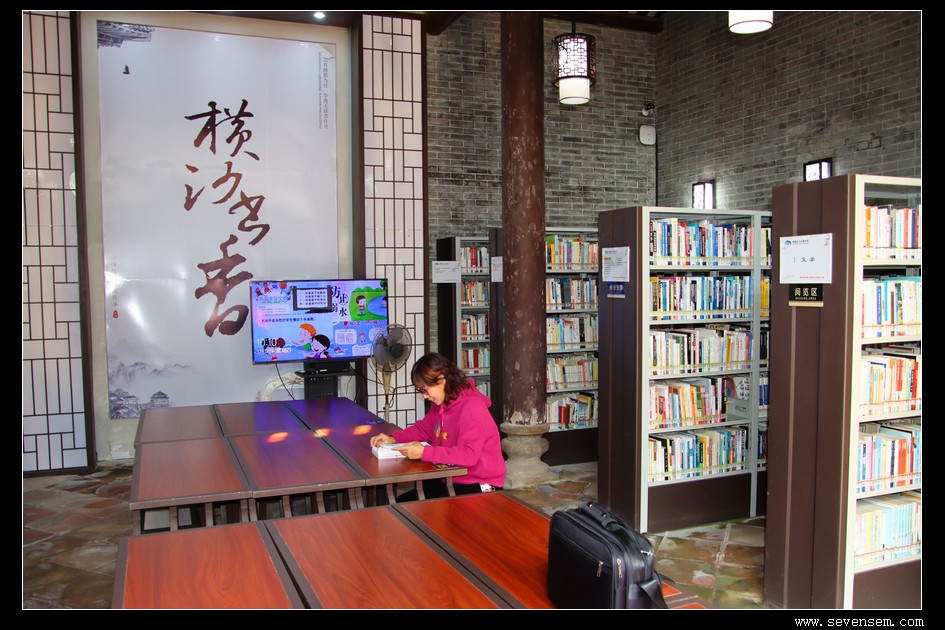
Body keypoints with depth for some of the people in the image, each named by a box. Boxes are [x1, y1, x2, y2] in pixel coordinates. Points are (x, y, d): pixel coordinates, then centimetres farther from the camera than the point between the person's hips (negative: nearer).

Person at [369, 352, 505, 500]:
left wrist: (424, 452, -30)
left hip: (479, 486, -9)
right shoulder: (441, 404, 6)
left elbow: (469, 454, -32)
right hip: (451, 480, 9)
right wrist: (393, 438, 2)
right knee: (402, 503, 4)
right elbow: (423, 429, 20)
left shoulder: (471, 407, -22)